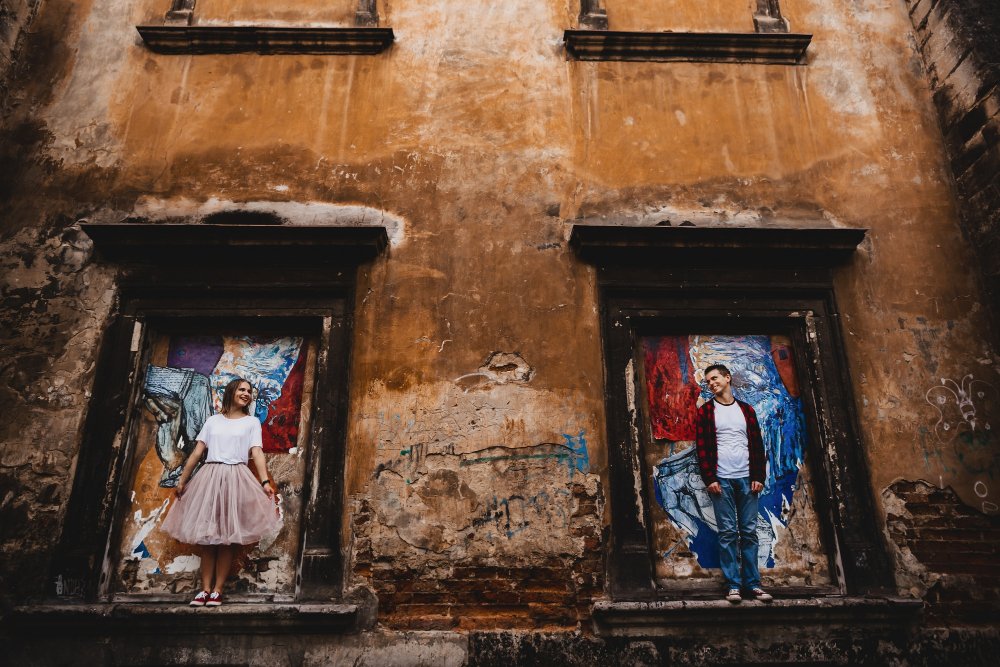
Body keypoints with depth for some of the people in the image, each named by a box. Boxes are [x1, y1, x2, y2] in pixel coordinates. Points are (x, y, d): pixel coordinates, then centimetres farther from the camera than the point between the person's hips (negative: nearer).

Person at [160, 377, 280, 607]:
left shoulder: (252, 422, 7)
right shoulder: (213, 420, 14)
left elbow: (257, 453, -3)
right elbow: (197, 452, 12)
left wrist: (265, 481, -16)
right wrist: (182, 479, 7)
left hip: (235, 479, -2)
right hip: (209, 478, 2)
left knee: (227, 538, -1)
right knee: (206, 536, 2)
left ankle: (217, 590, 6)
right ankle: (205, 589, 9)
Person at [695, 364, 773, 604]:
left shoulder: (746, 410, 12)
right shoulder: (706, 411, 4)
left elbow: (757, 445, 9)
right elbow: (702, 447, -2)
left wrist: (759, 476, 0)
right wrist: (709, 479, -9)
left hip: (746, 478, 2)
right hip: (721, 479, -2)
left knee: (749, 532, 5)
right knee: (728, 533, -1)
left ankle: (752, 584, 12)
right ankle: (733, 585, 4)